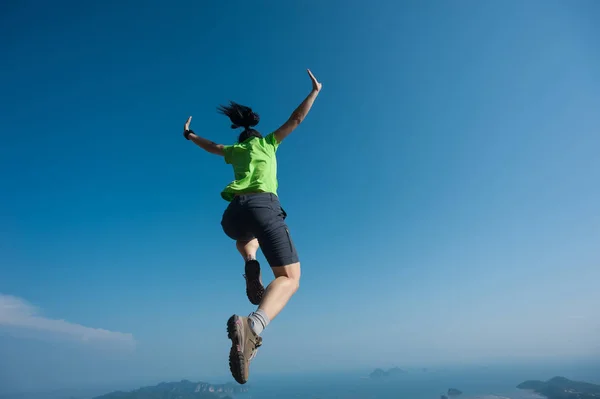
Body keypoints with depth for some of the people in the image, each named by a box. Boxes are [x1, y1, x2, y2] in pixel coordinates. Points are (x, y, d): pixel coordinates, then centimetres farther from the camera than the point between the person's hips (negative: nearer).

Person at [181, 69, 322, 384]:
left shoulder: (234, 150, 30)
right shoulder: (268, 142, 25)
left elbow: (212, 146, 49)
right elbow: (297, 118, 24)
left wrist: (190, 135, 68)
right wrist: (315, 91, 37)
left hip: (233, 213, 4)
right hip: (263, 205, -4)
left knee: (245, 240, 43)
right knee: (290, 278, -10)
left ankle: (251, 265, 7)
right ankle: (252, 325, -41)